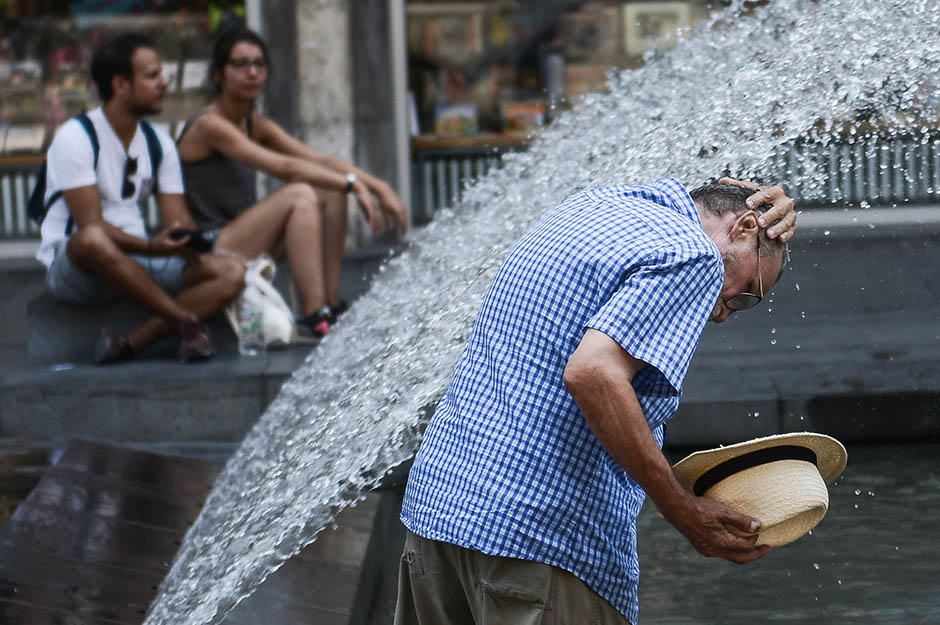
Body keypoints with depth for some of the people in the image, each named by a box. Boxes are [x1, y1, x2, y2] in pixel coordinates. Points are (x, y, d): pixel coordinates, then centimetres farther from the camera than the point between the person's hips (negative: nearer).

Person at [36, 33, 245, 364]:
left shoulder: (159, 143, 10)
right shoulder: (75, 137, -11)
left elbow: (178, 221, 3)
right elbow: (90, 225, -20)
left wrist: (188, 240, -21)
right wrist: (150, 247, -33)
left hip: (137, 263, 6)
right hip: (74, 267, -6)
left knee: (231, 273, -15)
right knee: (93, 241, -42)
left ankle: (131, 342, -30)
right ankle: (188, 321, -29)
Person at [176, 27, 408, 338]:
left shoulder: (256, 125, 12)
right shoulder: (209, 126, -15)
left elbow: (320, 160, 5)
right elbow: (283, 166, -23)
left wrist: (380, 187, -8)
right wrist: (353, 183, -26)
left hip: (248, 247, 9)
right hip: (209, 251, -9)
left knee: (331, 191, -1)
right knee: (300, 195, -24)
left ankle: (331, 305, -6)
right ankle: (313, 316, -29)